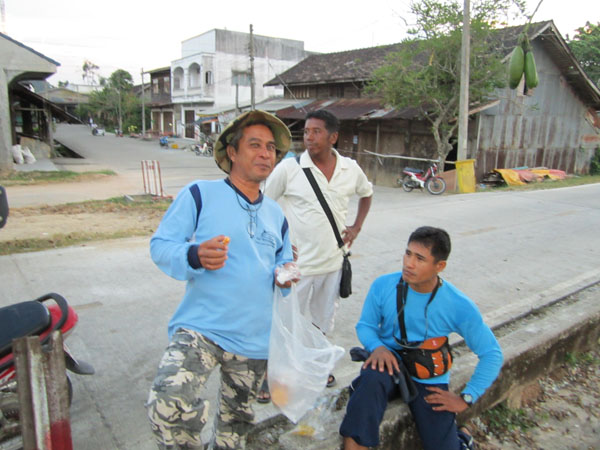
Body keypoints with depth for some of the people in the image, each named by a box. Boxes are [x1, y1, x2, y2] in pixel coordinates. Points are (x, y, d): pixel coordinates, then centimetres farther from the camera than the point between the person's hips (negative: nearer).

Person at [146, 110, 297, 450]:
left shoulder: (276, 214, 14)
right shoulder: (200, 195, -4)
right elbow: (160, 245, -6)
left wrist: (285, 273, -1)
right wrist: (195, 256, -26)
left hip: (255, 339, 5)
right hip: (200, 328, -5)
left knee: (236, 421, 19)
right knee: (170, 405, -28)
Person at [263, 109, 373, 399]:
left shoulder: (351, 169, -1)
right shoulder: (289, 168, -13)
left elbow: (366, 193, 19)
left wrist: (356, 227, 9)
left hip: (333, 262, 4)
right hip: (296, 264, -4)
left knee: (322, 320, 22)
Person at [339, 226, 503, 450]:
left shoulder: (460, 306, -15)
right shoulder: (383, 286, -13)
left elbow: (492, 354, -4)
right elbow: (365, 325, 2)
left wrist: (466, 398, -5)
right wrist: (377, 346, -20)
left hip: (428, 380, 1)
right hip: (391, 364, 0)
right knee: (372, 377, -35)